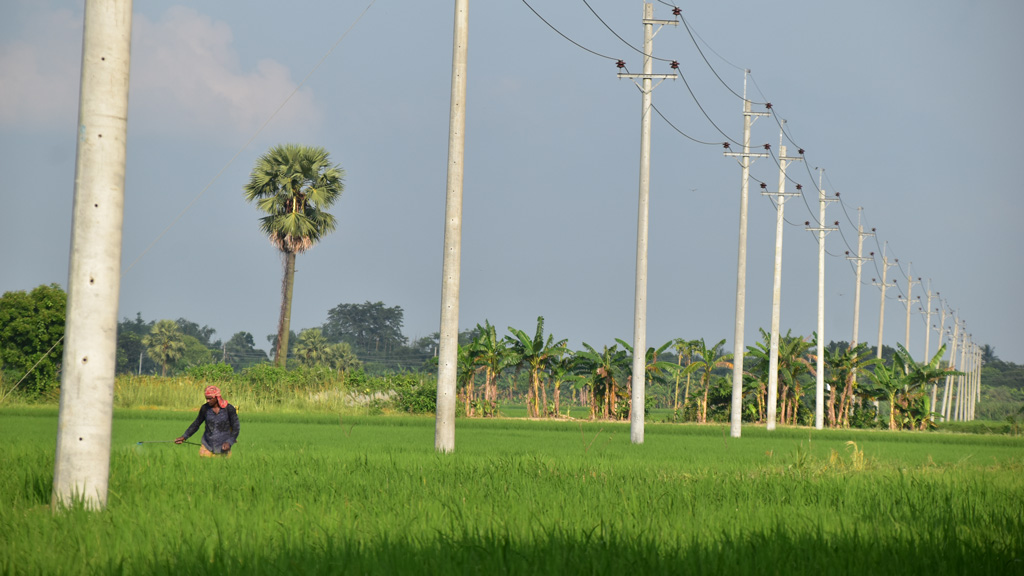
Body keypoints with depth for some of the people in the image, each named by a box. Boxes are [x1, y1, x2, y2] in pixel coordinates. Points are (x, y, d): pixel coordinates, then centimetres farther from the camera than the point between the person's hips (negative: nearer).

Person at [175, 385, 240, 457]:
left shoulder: (229, 409, -10)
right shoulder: (205, 408, -3)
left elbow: (236, 428, -5)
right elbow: (196, 424, 10)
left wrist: (229, 442, -19)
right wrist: (184, 437, 3)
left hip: (223, 447, -2)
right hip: (207, 446, 2)